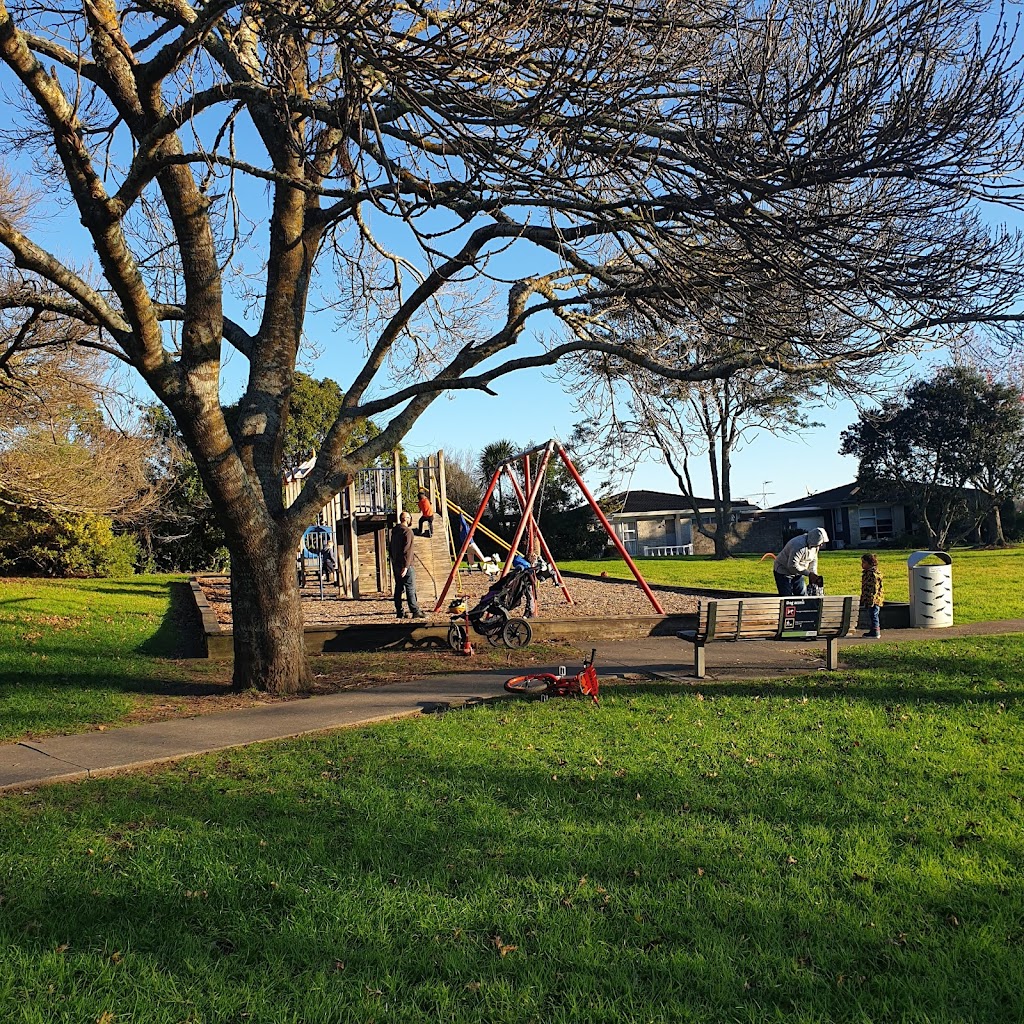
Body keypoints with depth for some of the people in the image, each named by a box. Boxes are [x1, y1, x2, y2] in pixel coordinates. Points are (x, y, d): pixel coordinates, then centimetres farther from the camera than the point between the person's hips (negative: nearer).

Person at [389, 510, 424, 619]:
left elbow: (390, 547, 19)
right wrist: (406, 566, -21)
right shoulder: (407, 531, -13)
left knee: (398, 587, 11)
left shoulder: (394, 531, 14)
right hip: (404, 564, -8)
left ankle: (399, 612, 13)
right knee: (410, 587, -7)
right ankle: (415, 611, -10)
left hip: (395, 564, 8)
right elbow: (407, 550, -19)